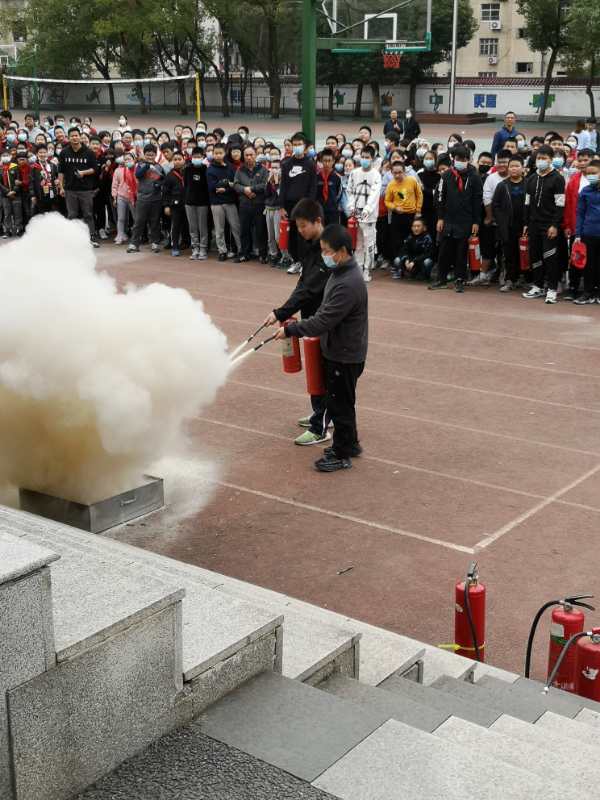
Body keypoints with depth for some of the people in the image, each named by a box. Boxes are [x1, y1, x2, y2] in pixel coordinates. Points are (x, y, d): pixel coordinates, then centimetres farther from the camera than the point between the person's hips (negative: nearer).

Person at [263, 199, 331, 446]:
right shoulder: (312, 245, 6)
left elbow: (310, 289, -29)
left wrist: (281, 314, -30)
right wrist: (287, 311, 6)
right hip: (311, 316, 9)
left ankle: (319, 428, 6)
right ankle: (321, 413, 34)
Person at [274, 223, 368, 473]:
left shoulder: (348, 284, -29)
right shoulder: (341, 272, 4)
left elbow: (323, 322, -28)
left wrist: (290, 330, -20)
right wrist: (298, 324, 9)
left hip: (345, 356, -9)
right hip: (338, 351, 9)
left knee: (340, 404, 5)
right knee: (341, 402, 22)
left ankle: (341, 455, 19)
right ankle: (350, 443, 38)